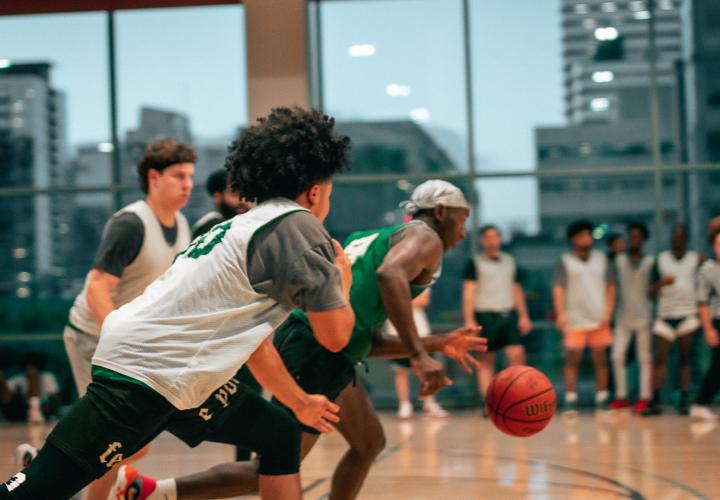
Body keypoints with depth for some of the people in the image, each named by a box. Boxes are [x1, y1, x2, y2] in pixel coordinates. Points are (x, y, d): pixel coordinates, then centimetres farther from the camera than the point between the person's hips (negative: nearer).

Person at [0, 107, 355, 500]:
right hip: (144, 369, -10)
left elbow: (250, 337, 30)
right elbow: (334, 335, -7)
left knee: (281, 437, 15)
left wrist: (299, 403, 35)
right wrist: (342, 277, 12)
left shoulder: (252, 225, 21)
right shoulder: (296, 224, -7)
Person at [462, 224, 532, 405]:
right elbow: (469, 292, -4)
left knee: (517, 355, -9)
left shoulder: (510, 261, 16)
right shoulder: (475, 263, 2)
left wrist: (523, 316, 12)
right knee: (486, 360, 1)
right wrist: (469, 320, -13)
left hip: (509, 314, 3)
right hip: (486, 315, -3)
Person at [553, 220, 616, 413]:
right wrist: (560, 313, -15)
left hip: (599, 319, 2)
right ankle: (570, 401, -2)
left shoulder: (601, 259, 11)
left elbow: (610, 287, 9)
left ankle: (602, 399, 9)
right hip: (575, 320, -2)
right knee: (572, 360, -4)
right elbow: (558, 289, -3)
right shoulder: (565, 261, 4)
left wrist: (608, 312, -2)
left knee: (600, 359, 4)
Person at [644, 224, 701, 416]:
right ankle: (655, 402, -6)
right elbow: (652, 292, 6)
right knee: (660, 357, -6)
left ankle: (683, 400, 4)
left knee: (685, 358, 2)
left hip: (687, 314, 0)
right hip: (665, 315, 1)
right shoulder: (660, 260, 9)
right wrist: (662, 282, -13)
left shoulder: (695, 259, 7)